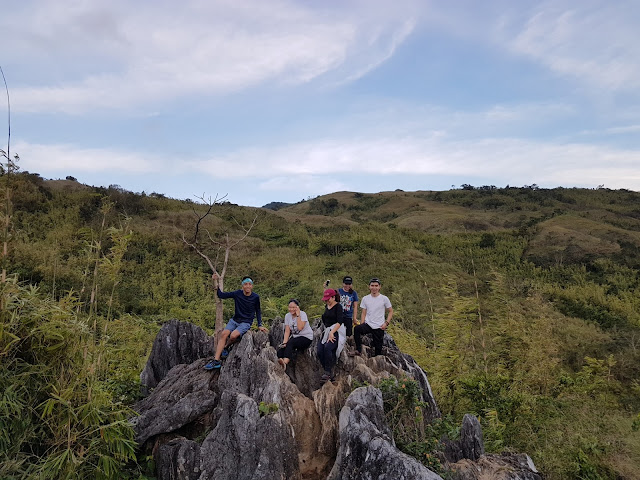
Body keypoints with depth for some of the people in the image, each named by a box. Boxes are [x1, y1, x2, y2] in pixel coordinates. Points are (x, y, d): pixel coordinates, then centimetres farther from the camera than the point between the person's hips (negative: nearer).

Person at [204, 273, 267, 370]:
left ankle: (225, 348, 4)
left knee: (233, 335, -29)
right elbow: (221, 295, 0)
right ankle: (216, 361, -19)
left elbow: (258, 311, 7)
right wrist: (215, 281, -9)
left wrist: (260, 325, 3)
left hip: (246, 323, -3)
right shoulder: (237, 294, -4)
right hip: (234, 320, 3)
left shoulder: (255, 297, -7)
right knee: (223, 334, -21)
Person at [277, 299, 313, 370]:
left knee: (290, 343, -32)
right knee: (282, 347, -22)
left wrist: (298, 315, -23)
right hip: (294, 337, 5)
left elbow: (300, 328, -26)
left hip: (306, 337, -5)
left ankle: (285, 363, -48)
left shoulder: (303, 314, -11)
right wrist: (284, 342, -17)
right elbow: (287, 331, -3)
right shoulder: (287, 316, 3)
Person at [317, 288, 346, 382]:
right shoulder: (326, 306, 15)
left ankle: (328, 372, -20)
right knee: (320, 352, -10)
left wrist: (332, 332, -24)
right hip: (327, 331, 8)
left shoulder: (338, 306, -7)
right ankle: (330, 374, -4)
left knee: (327, 347, -30)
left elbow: (339, 322, -17)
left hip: (337, 331, -8)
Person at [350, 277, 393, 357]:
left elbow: (390, 311, 6)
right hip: (368, 324, 1)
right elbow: (363, 313, 7)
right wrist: (362, 325, -5)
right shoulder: (365, 298, 4)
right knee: (357, 329, -29)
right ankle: (358, 350, -20)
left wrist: (386, 323, -7)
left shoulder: (384, 298, -2)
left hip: (379, 327, -1)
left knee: (378, 349, 3)